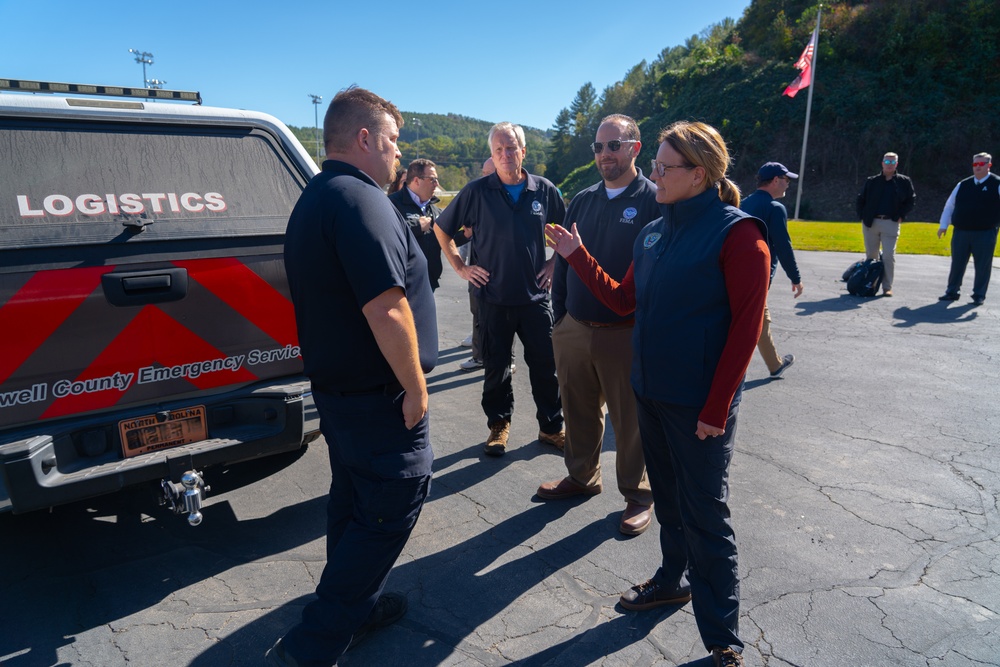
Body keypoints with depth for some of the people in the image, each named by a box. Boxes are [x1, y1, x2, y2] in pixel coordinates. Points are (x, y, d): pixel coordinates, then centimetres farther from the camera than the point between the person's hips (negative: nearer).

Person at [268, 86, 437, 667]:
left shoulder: (313, 201, 14)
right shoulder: (360, 200, -20)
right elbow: (387, 310, -28)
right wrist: (415, 388, -17)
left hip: (336, 386, 10)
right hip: (380, 396, -10)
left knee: (354, 501, 20)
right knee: (393, 507, 1)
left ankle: (356, 608, 37)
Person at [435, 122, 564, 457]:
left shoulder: (544, 190, 1)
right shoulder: (477, 191, -3)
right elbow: (441, 228, 6)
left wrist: (555, 262, 7)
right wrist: (460, 267, 1)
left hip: (536, 295, 1)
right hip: (493, 297, -1)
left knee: (545, 365, 7)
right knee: (496, 368, 9)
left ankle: (551, 427, 23)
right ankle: (498, 425, 27)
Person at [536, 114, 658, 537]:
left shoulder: (654, 201, -5)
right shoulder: (582, 201, 11)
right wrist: (559, 319, 9)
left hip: (626, 334, -5)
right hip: (573, 329, 5)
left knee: (630, 421, 8)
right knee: (578, 412, 17)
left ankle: (637, 495, 26)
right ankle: (582, 477, 37)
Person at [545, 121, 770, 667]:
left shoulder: (737, 233, -13)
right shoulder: (654, 233, 8)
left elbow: (746, 325, -16)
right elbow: (623, 299, 10)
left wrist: (717, 407, -17)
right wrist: (576, 256, 4)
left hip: (700, 405, -7)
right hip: (650, 393, 7)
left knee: (705, 517, 3)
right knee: (667, 498, 22)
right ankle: (674, 579, 44)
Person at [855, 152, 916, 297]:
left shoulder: (904, 182, 6)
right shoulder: (872, 181, 8)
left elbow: (911, 200, 8)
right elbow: (860, 200, 12)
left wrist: (900, 216, -3)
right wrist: (862, 216, 1)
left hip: (890, 224, -2)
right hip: (870, 223, 2)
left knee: (888, 256, -8)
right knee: (871, 255, 9)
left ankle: (887, 287, -3)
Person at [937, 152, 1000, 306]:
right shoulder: (963, 185, 10)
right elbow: (949, 205, 13)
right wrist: (943, 225, 8)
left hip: (985, 234, -3)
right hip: (961, 232, 3)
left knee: (982, 266, 3)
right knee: (957, 264, 9)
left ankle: (979, 295, 14)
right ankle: (952, 292, 20)